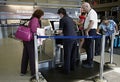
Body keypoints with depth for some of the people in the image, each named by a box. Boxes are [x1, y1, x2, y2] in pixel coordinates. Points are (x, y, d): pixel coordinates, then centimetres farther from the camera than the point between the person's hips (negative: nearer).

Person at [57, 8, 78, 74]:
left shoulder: (62, 19, -6)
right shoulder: (70, 18, 16)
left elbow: (60, 31, -6)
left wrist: (61, 31, 17)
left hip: (68, 38, -7)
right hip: (74, 37, 8)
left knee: (67, 55, 1)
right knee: (73, 53, 17)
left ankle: (67, 70, 10)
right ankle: (73, 67, 30)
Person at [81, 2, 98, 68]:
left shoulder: (92, 12, -13)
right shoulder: (88, 13, 19)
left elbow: (92, 22, -24)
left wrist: (87, 31, -23)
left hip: (91, 31, -10)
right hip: (88, 31, 10)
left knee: (90, 47, -5)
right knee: (87, 46, 16)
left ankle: (90, 63, 4)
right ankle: (88, 60, 29)